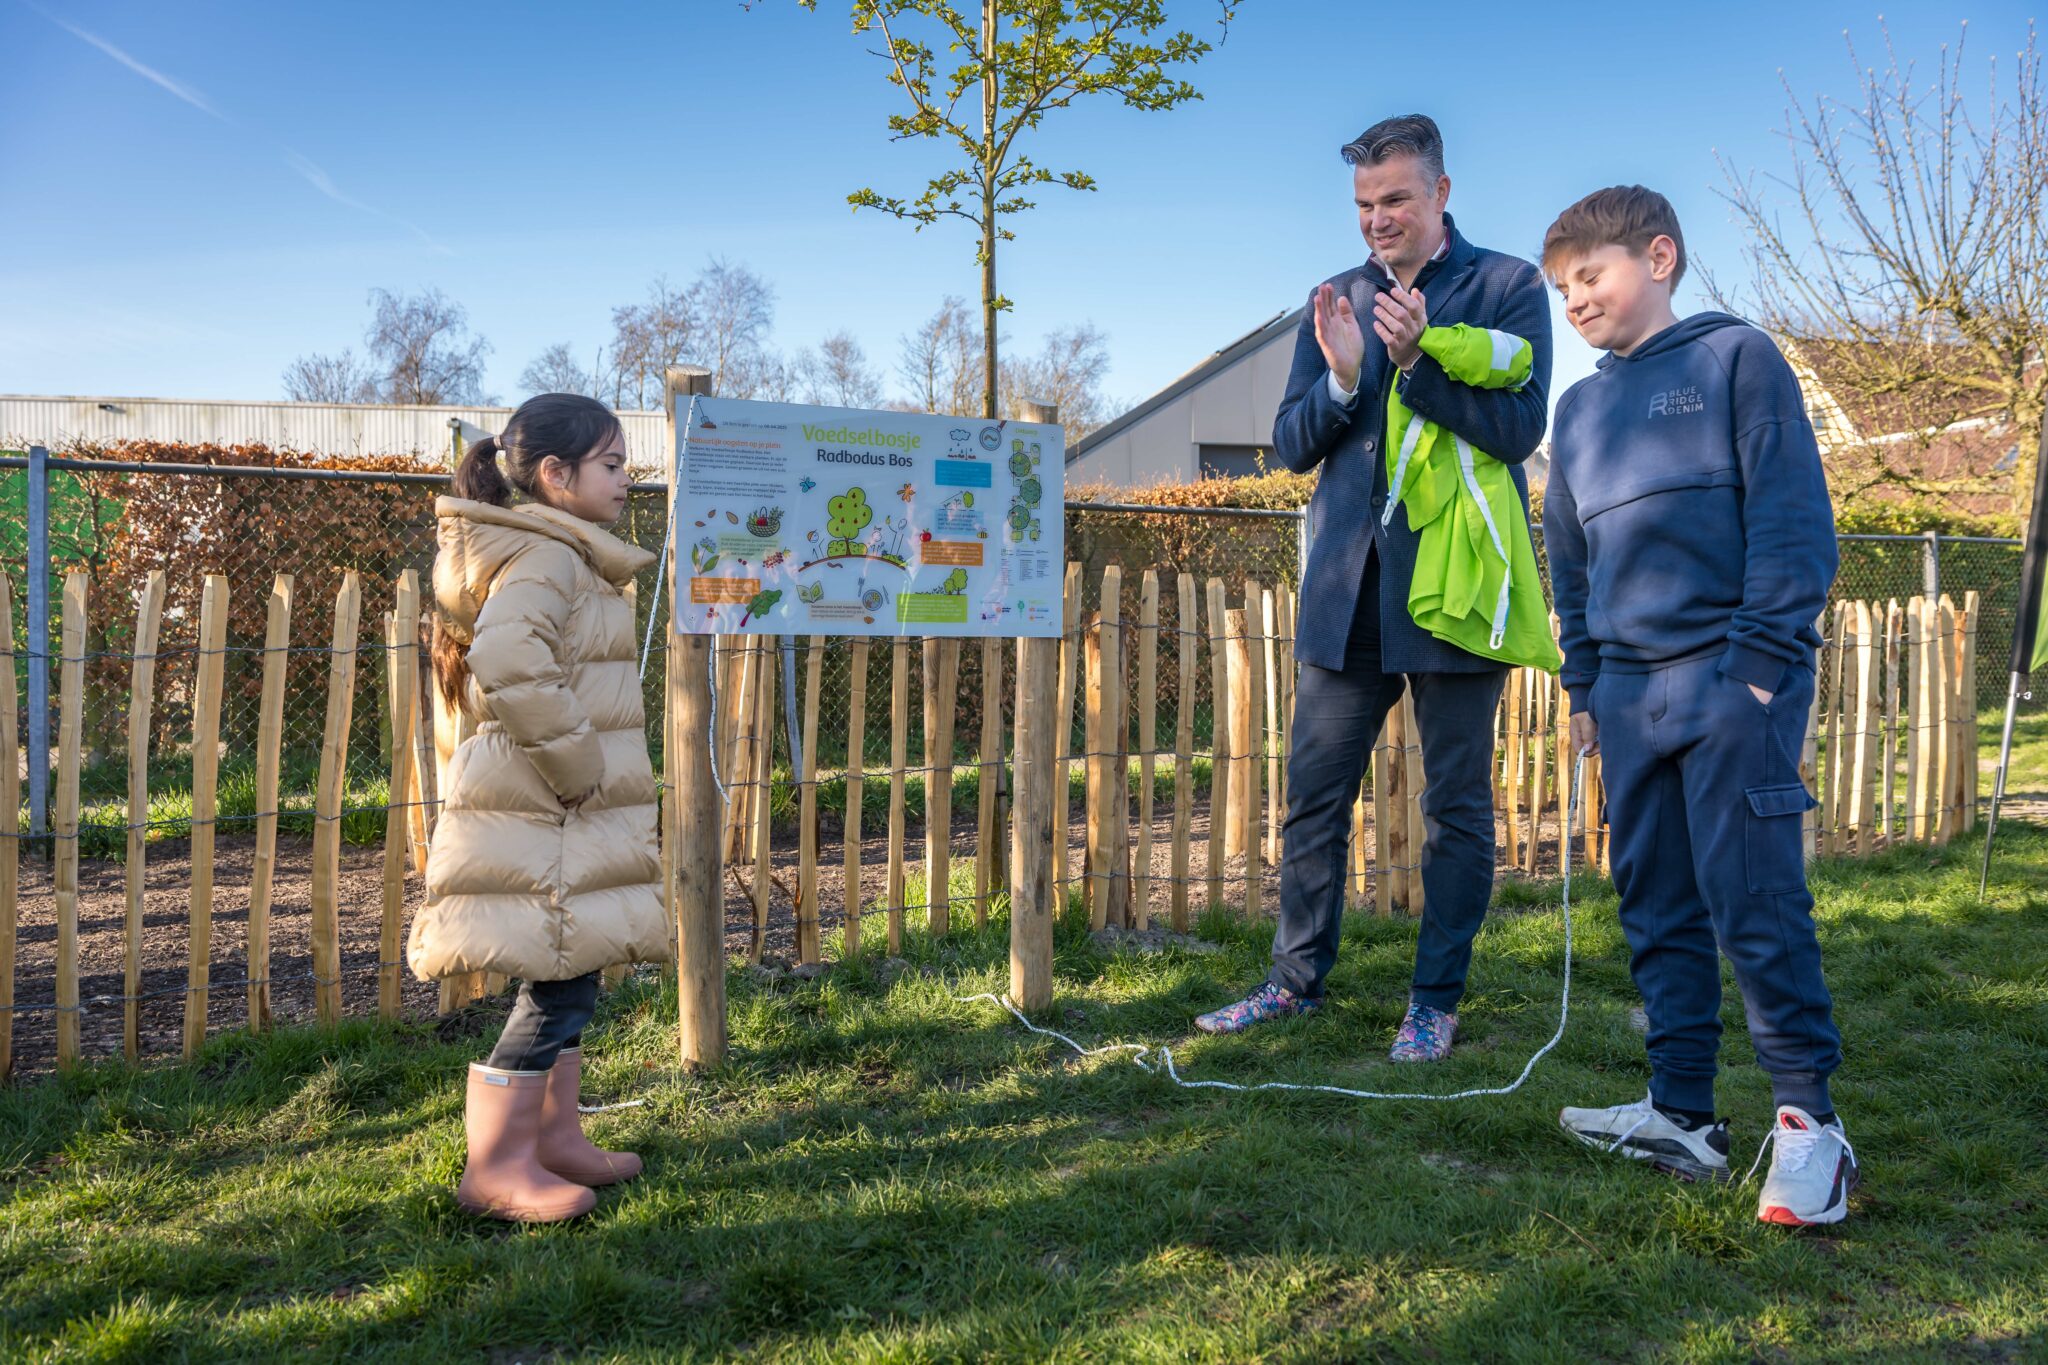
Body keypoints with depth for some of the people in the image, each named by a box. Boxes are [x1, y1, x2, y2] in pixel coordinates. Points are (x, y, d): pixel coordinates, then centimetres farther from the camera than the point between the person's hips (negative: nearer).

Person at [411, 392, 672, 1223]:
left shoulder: (566, 557, 18)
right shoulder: (545, 558, -16)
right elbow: (509, 668, -31)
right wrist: (576, 761, -21)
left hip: (569, 813, 10)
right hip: (539, 815, -10)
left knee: (570, 977, 16)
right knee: (557, 982, -6)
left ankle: (555, 1135, 28)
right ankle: (494, 1169, 4)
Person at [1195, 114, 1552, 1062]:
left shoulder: (1507, 287, 2)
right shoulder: (1333, 301, 13)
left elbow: (1519, 425, -9)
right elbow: (1291, 445, 9)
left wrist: (1416, 362, -20)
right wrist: (1343, 379, -10)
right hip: (1348, 589, 4)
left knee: (1456, 806, 5)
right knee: (1314, 794, 8)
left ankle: (1435, 1000, 17)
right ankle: (1297, 980, 22)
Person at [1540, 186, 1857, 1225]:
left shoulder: (1736, 358, 1)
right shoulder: (1579, 408, 19)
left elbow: (1793, 516, -6)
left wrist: (1765, 656, -13)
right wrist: (1584, 684, 18)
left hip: (1732, 680, -6)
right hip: (1631, 691, 6)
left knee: (1754, 903, -7)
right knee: (1655, 907, 8)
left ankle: (1808, 1113, 6)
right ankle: (1682, 1112, 16)